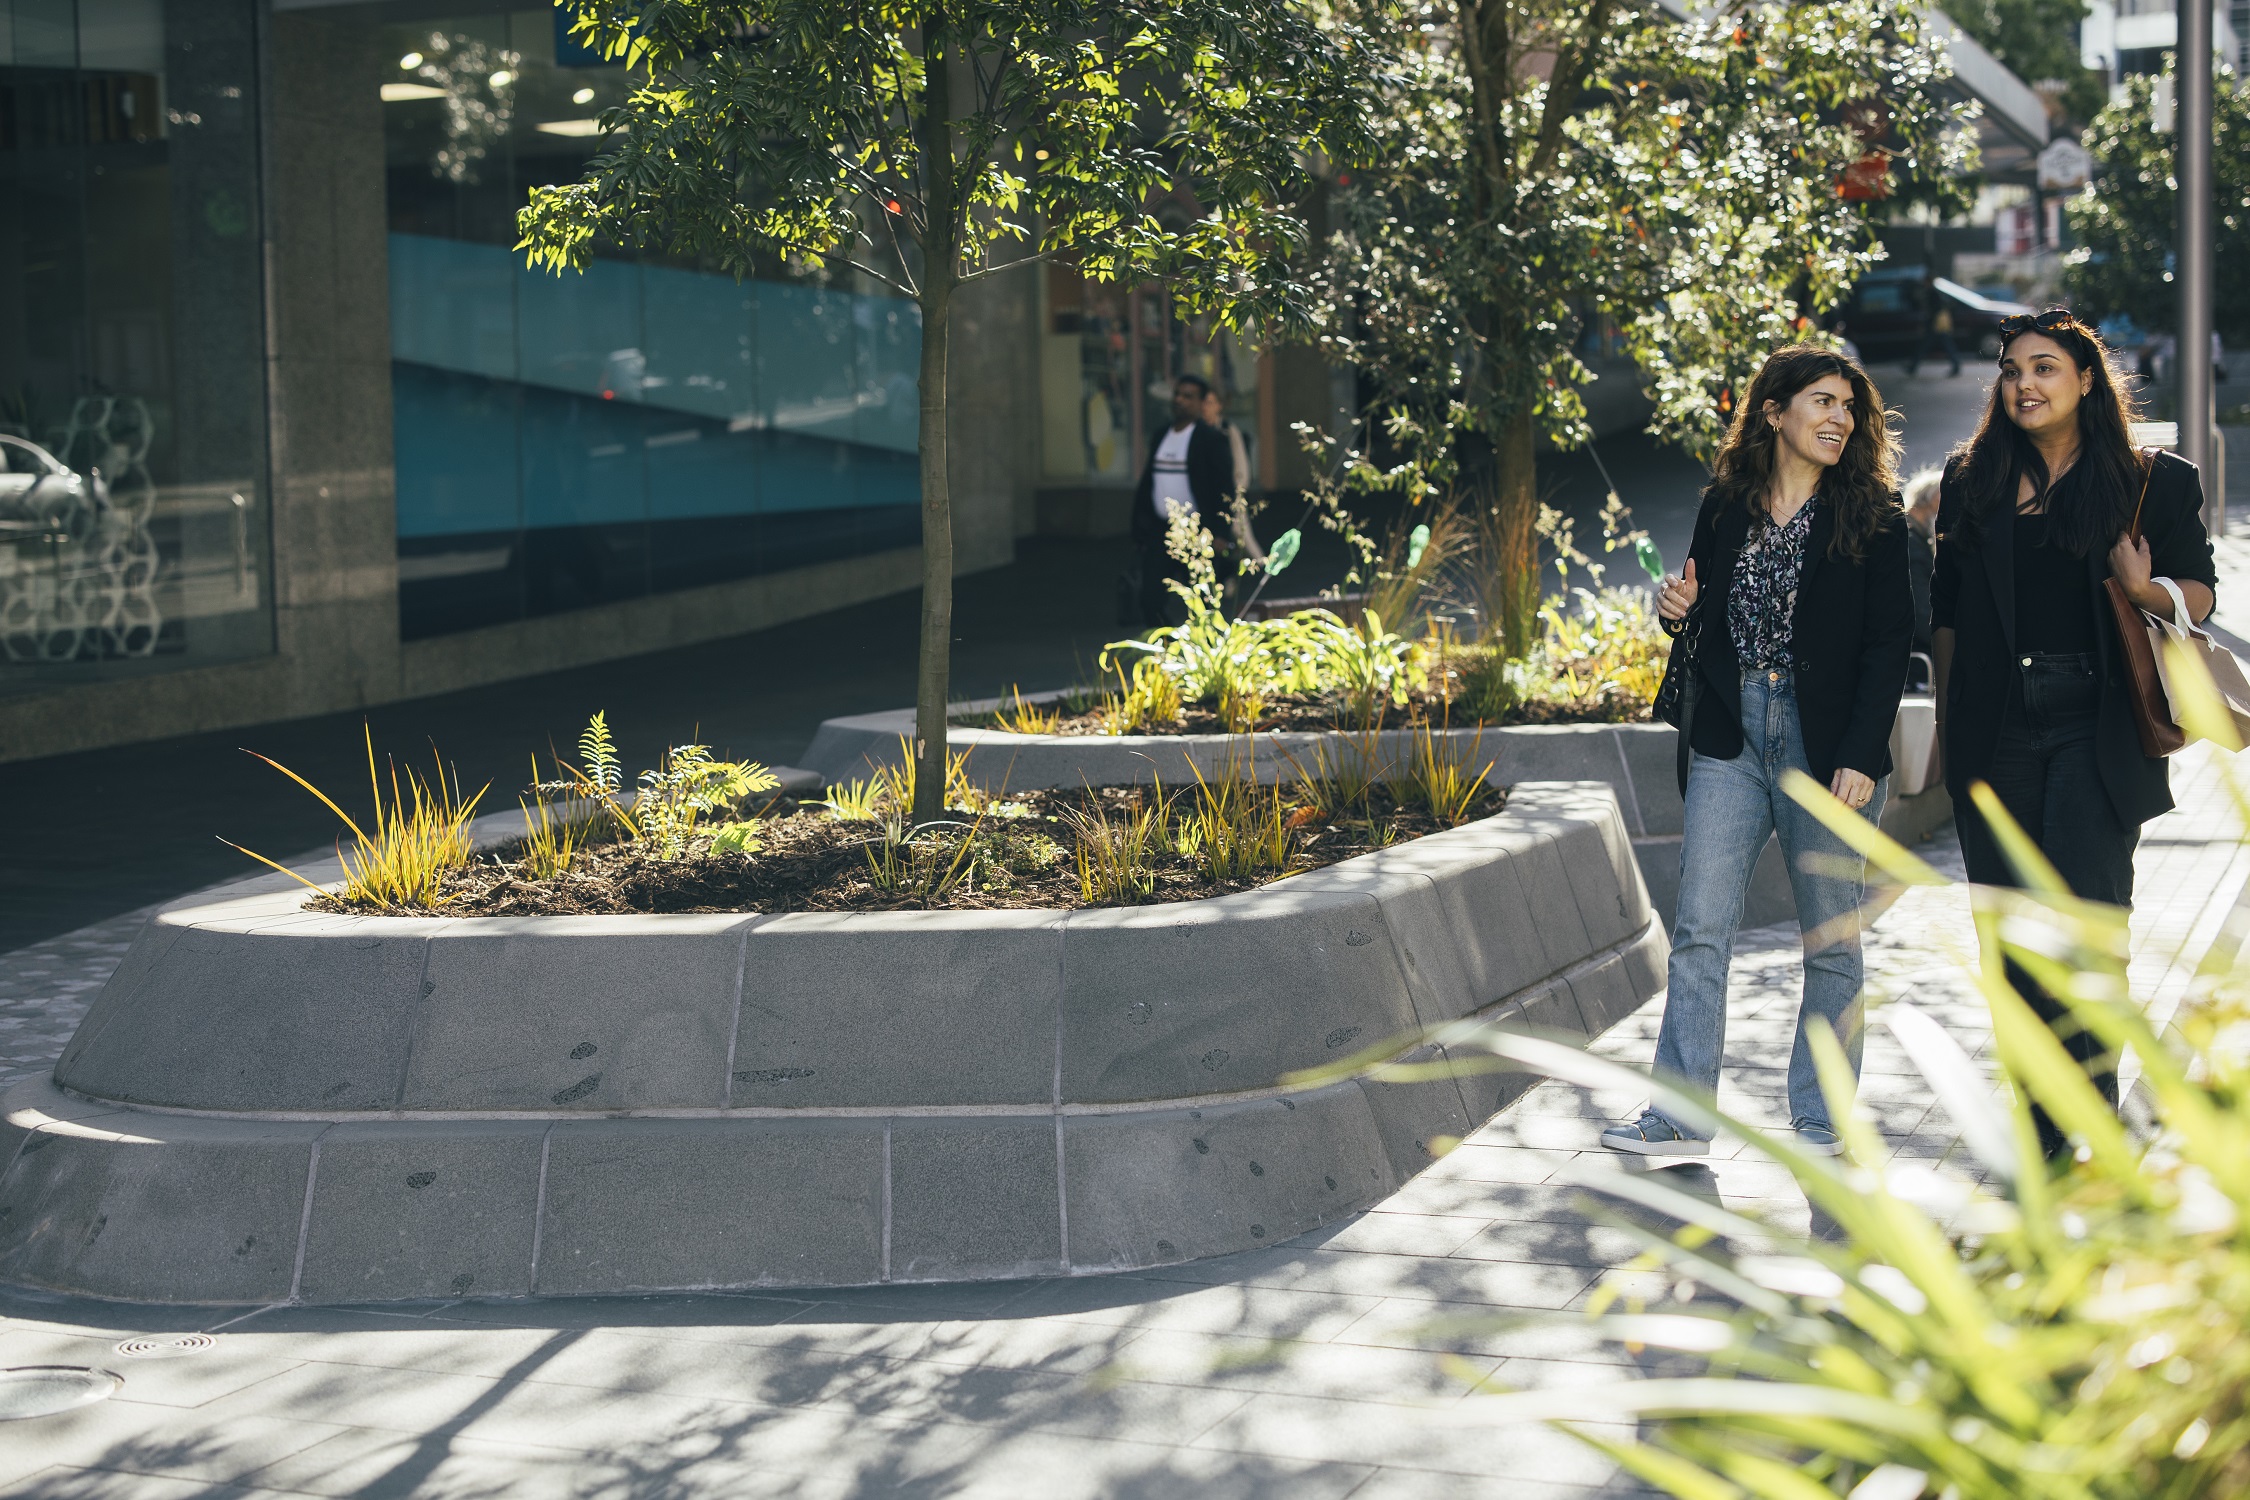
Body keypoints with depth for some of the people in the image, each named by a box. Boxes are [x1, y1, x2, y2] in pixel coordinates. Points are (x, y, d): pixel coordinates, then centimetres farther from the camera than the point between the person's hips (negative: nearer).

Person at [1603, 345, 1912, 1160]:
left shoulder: (1870, 516, -1)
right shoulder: (1724, 507, 8)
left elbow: (1889, 642, -5)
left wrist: (1862, 757, -13)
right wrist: (1679, 609, -5)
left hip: (1824, 744, -3)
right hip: (1730, 737, 3)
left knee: (1831, 938, 3)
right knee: (1700, 928, -2)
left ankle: (1820, 1118, 14)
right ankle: (1683, 1115, 2)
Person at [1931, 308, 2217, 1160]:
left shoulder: (2152, 482, 4)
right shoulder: (1972, 482, 12)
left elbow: (2201, 596, 5)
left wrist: (2146, 591, -17)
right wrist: (1947, 718, 10)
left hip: (2097, 731, -3)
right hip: (1995, 732, 3)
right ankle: (2045, 1137, 15)